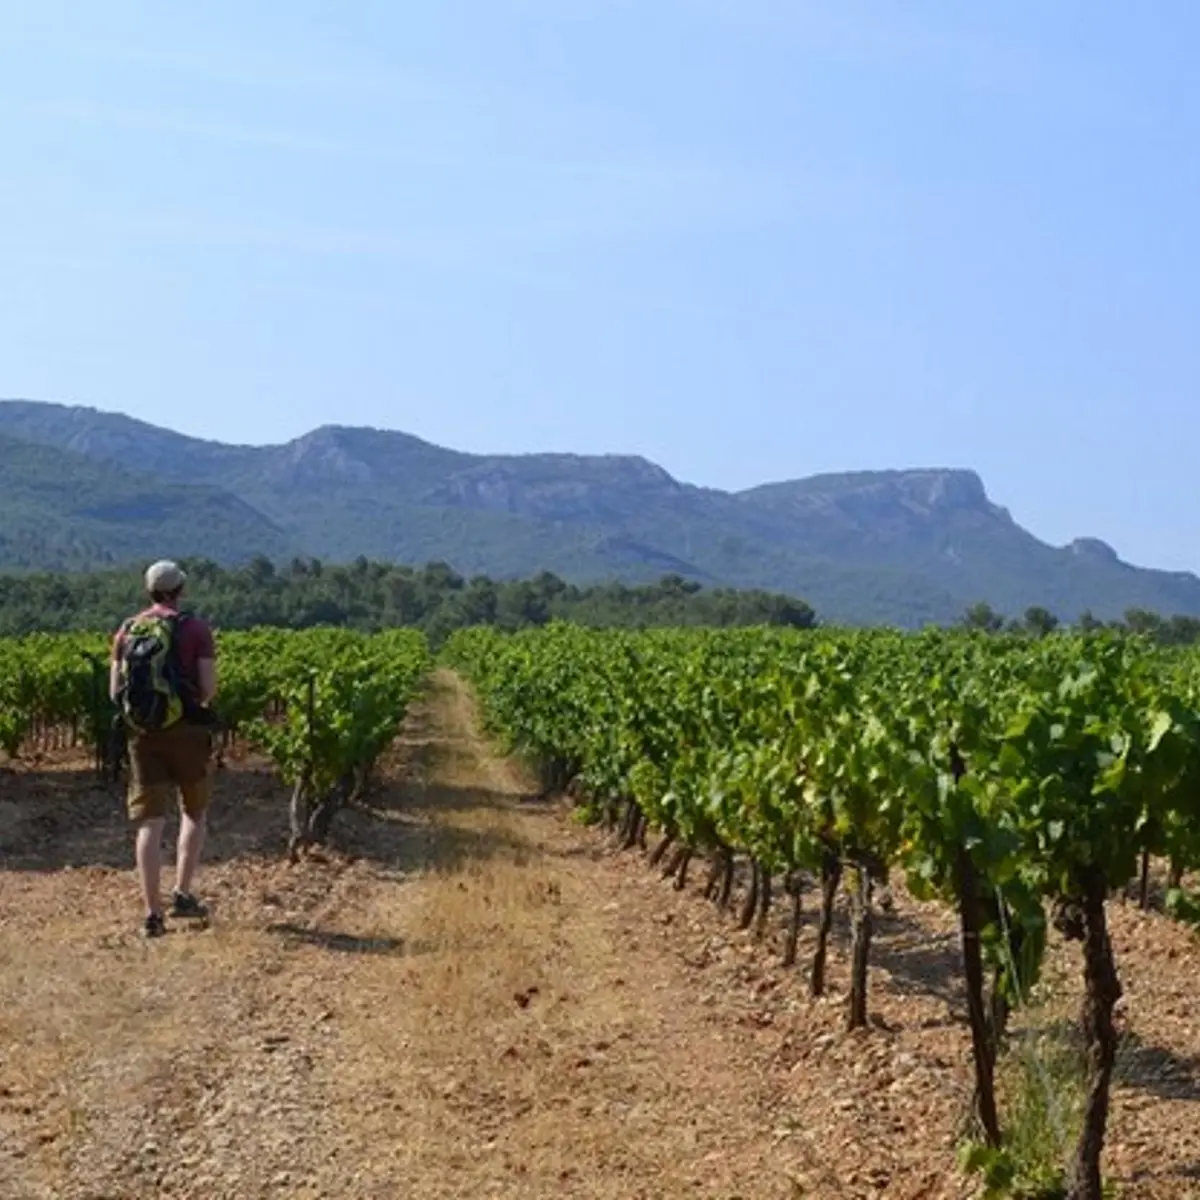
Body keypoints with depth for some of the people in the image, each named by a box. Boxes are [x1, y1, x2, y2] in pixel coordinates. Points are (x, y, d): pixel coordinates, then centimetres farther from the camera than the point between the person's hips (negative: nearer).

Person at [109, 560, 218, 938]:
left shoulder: (127, 631, 6)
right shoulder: (196, 628, -6)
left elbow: (115, 692, 5)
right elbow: (209, 689, -11)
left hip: (143, 733, 3)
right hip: (187, 732, -2)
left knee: (150, 822, 3)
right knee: (194, 812, 17)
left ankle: (152, 913, -2)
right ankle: (182, 894, 8)